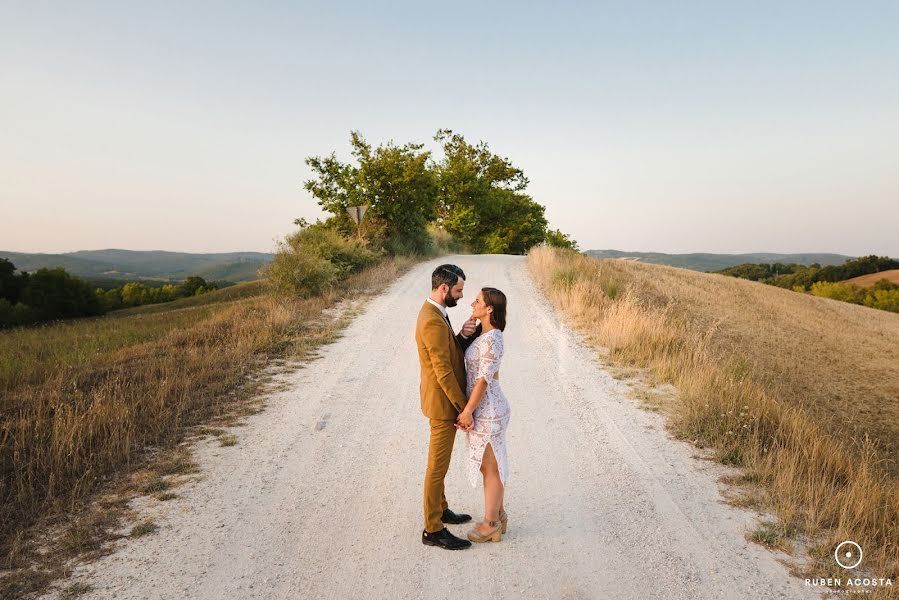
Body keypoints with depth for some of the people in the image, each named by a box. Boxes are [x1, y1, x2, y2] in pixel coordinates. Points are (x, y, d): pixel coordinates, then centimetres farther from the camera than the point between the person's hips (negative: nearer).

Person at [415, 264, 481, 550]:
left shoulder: (434, 313, 7)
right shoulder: (433, 322, -25)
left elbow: (452, 351, 9)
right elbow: (443, 372, -25)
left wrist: (464, 335, -12)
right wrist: (464, 408, -18)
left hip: (445, 401, 10)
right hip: (443, 403, -10)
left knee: (439, 462, 23)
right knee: (438, 466, 1)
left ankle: (440, 509, 39)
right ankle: (433, 530, 12)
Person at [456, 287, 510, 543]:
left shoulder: (491, 340, -22)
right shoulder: (488, 335, 8)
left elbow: (484, 379, -21)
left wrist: (467, 411, -16)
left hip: (486, 411, -10)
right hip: (485, 407, 10)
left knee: (490, 467, 4)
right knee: (491, 464, 19)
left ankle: (491, 525, 19)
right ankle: (498, 516, 32)